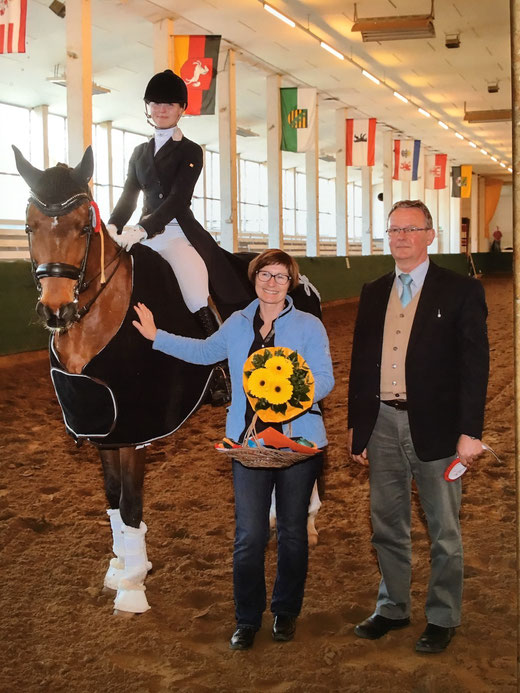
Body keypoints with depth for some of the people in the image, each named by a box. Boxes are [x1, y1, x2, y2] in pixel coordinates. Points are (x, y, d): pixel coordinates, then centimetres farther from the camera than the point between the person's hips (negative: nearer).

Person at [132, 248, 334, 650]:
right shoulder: (237, 324, 9)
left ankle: (286, 612, 29)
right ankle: (247, 619, 16)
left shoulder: (309, 327, -3)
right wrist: (156, 336, 26)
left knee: (292, 531, 11)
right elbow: (204, 351, 26)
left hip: (298, 442, -2)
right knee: (249, 534, 0)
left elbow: (325, 381, -9)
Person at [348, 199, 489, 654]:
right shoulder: (374, 293, 10)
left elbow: (475, 365, -8)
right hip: (382, 424, 5)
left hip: (434, 427, -4)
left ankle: (443, 618, 24)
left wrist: (470, 431, -14)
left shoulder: (461, 292, -4)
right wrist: (356, 424, 10)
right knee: (387, 526, 16)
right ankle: (393, 608, 32)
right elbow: (361, 361, 13)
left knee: (444, 531, 8)